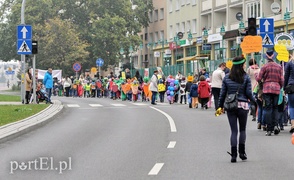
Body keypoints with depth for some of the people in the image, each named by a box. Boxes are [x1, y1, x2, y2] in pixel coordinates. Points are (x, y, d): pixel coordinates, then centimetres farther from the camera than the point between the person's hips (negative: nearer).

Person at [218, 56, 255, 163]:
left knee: (233, 131, 4)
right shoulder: (246, 77, -5)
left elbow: (223, 93, 4)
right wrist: (254, 101, 14)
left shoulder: (227, 77, 3)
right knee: (242, 129, 14)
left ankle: (233, 155, -3)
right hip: (243, 106, -2)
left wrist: (220, 106, 12)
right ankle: (242, 152, 11)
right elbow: (248, 93, -4)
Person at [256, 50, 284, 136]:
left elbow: (259, 79, -2)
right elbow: (282, 80, 5)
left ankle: (269, 129, -4)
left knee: (267, 109, 0)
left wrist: (256, 75, 19)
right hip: (276, 89, 3)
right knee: (275, 108, 14)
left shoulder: (265, 67, -5)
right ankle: (275, 125, -6)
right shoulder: (279, 67, 4)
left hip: (267, 89, -2)